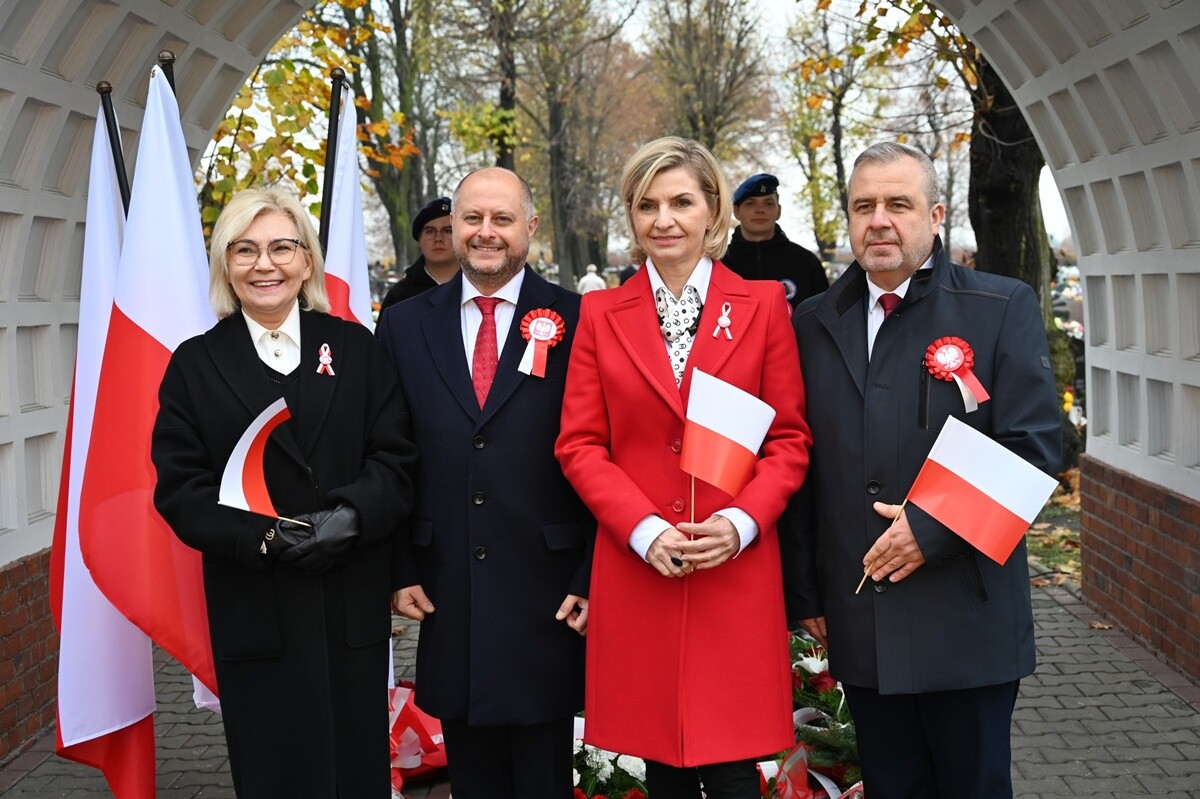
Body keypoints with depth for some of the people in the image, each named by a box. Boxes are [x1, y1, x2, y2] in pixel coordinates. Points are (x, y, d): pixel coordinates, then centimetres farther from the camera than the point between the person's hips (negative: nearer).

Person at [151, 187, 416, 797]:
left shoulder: (355, 348, 8)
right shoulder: (195, 365, 5)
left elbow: (395, 458, 2)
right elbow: (180, 488, -1)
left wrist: (352, 516, -17)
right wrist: (260, 537, -17)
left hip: (353, 608, 1)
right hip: (255, 612, -1)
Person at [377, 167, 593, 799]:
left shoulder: (577, 321, -2)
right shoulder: (405, 327, 7)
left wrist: (592, 579, -6)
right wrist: (399, 570, 3)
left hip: (548, 596, -2)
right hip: (447, 595, 3)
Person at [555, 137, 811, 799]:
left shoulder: (763, 305, 4)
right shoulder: (601, 314, 6)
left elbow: (790, 439, 4)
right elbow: (579, 444, 4)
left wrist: (742, 522, -12)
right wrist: (643, 529, -11)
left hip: (738, 568, -1)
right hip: (636, 570, 1)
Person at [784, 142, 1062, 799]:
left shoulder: (1002, 309, -2)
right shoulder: (814, 323, 8)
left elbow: (1033, 447, -9)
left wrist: (932, 528, -17)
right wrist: (803, 592, 7)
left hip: (966, 622, -3)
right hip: (858, 627, 3)